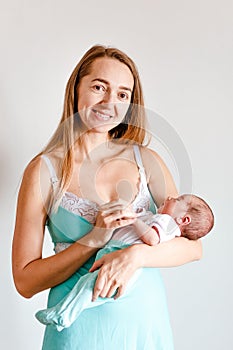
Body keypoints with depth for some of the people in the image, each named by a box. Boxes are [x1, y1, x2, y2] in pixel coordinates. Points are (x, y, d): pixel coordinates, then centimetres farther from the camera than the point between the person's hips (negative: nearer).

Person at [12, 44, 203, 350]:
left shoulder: (146, 160, -2)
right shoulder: (44, 169, -9)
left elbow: (193, 246, -4)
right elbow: (25, 281, -9)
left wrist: (137, 254, -21)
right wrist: (94, 239, -20)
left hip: (148, 318, 3)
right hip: (80, 323, -2)